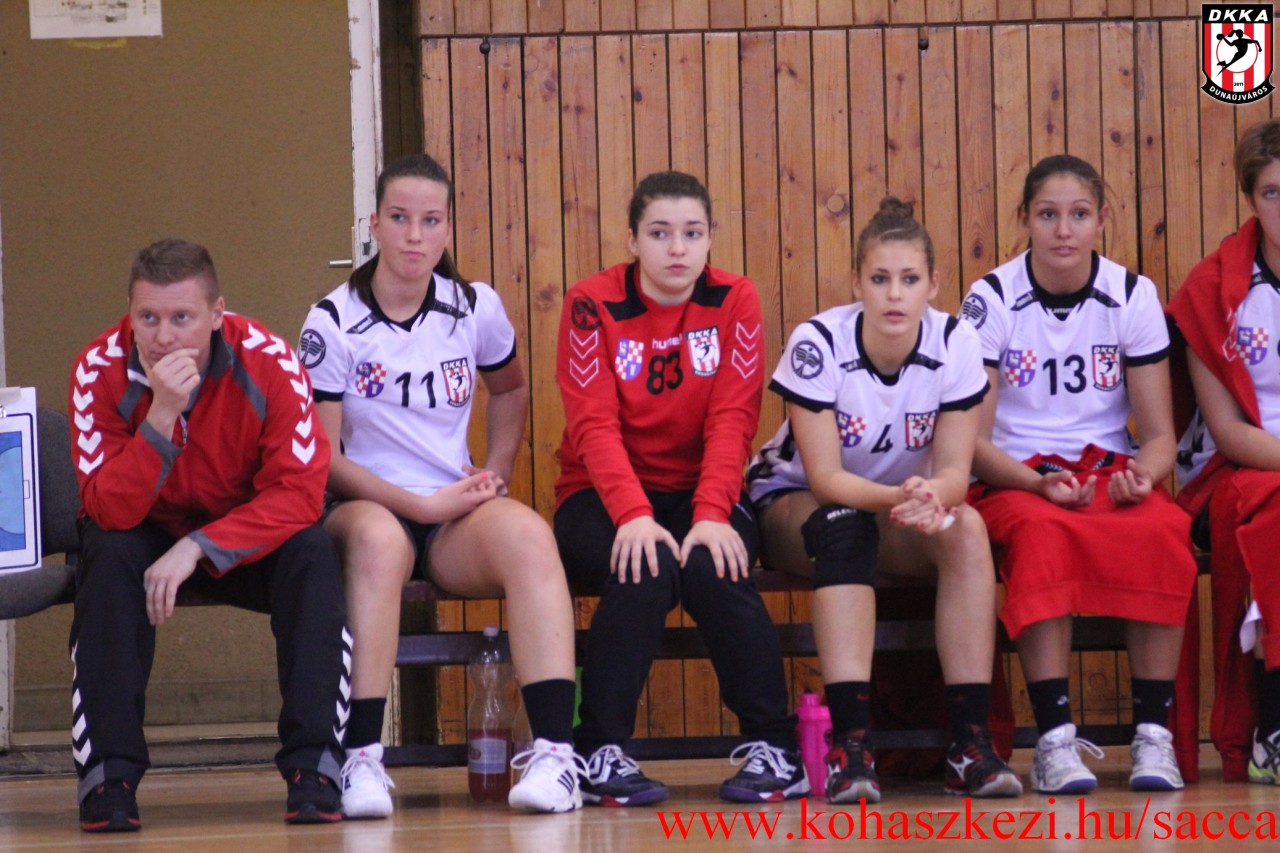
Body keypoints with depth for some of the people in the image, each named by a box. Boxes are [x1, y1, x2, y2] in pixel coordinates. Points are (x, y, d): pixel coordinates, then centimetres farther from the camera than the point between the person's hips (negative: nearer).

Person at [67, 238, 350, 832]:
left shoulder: (268, 364, -22)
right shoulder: (101, 370, -21)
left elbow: (299, 494, -26)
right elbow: (109, 512, -27)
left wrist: (199, 547, -36)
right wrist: (161, 415, -40)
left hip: (247, 539, 0)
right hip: (145, 535, 0)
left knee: (312, 553, -28)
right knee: (108, 556, -31)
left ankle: (313, 763, -26)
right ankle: (109, 774, -29)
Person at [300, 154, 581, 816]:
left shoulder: (477, 309, 6)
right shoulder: (333, 324, -4)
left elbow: (509, 389, 27)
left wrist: (494, 475, 10)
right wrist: (421, 505, -15)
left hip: (457, 518, 3)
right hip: (363, 508, -3)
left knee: (526, 532, -32)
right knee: (378, 537, -40)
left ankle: (554, 752, -39)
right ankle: (362, 760, -41)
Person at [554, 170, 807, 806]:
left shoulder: (733, 301, -1)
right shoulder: (593, 305, -5)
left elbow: (733, 418, -10)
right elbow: (594, 423, -14)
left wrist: (712, 516, -25)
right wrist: (634, 515, -29)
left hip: (698, 494, 1)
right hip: (603, 497, -1)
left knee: (714, 569, -31)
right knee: (646, 570, -32)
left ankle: (772, 748, -19)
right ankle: (601, 754, -23)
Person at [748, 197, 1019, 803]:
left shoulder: (954, 345, -15)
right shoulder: (818, 344, -23)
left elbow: (954, 470, -18)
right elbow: (825, 476, -26)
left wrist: (931, 498, -42)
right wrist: (899, 497, -45)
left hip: (902, 508, 3)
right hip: (794, 502, -3)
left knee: (966, 529, -29)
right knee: (844, 526, -37)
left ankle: (971, 743, -30)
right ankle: (851, 745, -43)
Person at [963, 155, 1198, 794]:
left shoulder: (1132, 296, 3)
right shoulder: (992, 299, -2)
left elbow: (1160, 435, 3)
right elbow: (972, 440, -5)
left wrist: (1141, 476, -21)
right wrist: (1040, 483, -23)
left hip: (1109, 472, 2)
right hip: (1015, 479, -2)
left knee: (1163, 531, -33)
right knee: (1041, 532, -38)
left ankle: (1153, 733, -27)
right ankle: (1054, 738, -38)